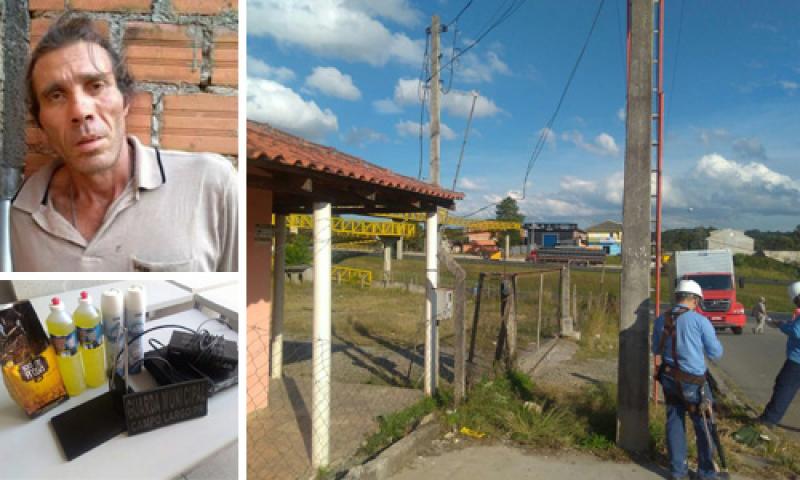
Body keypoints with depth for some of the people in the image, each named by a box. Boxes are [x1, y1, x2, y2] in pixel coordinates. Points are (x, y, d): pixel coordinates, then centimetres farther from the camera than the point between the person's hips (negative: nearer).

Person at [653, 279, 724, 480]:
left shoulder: (661, 319, 2)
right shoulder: (700, 320, -13)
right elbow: (716, 353, -5)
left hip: (668, 378, 5)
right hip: (693, 381, -4)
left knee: (674, 421, 14)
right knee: (703, 425, 11)